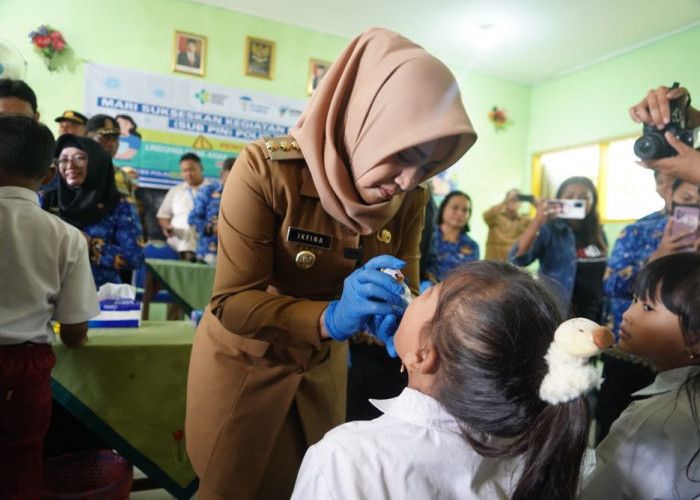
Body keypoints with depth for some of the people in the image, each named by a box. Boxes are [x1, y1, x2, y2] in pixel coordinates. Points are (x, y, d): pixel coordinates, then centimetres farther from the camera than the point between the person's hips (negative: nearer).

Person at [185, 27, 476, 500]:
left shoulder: (411, 198, -12)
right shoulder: (266, 169, -28)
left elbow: (403, 291, -11)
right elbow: (230, 302, -29)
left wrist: (396, 317, -34)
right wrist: (331, 318, -43)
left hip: (322, 366, 4)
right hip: (245, 363, -3)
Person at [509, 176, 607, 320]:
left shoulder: (598, 234, 8)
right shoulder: (548, 230, -11)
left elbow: (603, 274, 17)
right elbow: (517, 259, -25)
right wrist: (538, 220, -32)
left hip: (594, 317, 6)